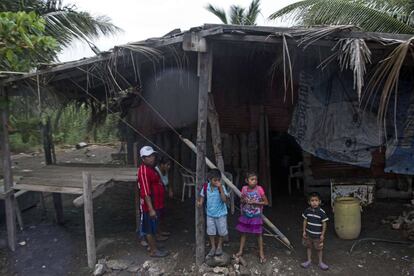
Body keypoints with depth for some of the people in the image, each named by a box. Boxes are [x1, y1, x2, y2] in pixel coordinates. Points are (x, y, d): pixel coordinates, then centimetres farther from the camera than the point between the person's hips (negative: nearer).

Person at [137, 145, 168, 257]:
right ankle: (154, 250, 17)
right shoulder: (144, 171, -23)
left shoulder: (151, 168, 9)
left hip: (156, 204, 10)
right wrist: (151, 209, -26)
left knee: (152, 228, 20)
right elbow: (145, 192, -25)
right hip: (150, 206, -10)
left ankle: (152, 246, 34)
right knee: (150, 228, 5)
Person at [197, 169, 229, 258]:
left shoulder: (222, 187, -17)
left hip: (221, 213, -2)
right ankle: (213, 247, 31)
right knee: (211, 231, 12)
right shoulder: (206, 187, -9)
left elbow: (225, 199, -26)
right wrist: (200, 202, -15)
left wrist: (220, 188, -32)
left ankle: (219, 246, 35)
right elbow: (202, 196, 5)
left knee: (221, 231, 12)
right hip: (210, 213, 2)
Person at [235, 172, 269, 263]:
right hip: (245, 215, 3)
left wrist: (255, 202, -20)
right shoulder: (244, 189, -6)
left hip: (256, 216, -3)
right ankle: (240, 251, 29)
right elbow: (241, 201, 8)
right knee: (243, 232, 13)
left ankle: (261, 253, 22)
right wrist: (244, 200, -15)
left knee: (258, 234, 7)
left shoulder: (259, 189, -15)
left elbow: (266, 202, -9)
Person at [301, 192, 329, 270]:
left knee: (319, 249, 14)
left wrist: (322, 235, -9)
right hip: (308, 234, 3)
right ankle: (309, 261, 35)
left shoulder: (321, 212, -19)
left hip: (317, 235, -3)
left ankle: (320, 262, 33)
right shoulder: (307, 211, -10)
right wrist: (304, 231, 3)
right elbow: (305, 221, 2)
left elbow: (324, 224, -11)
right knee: (308, 247, 17)